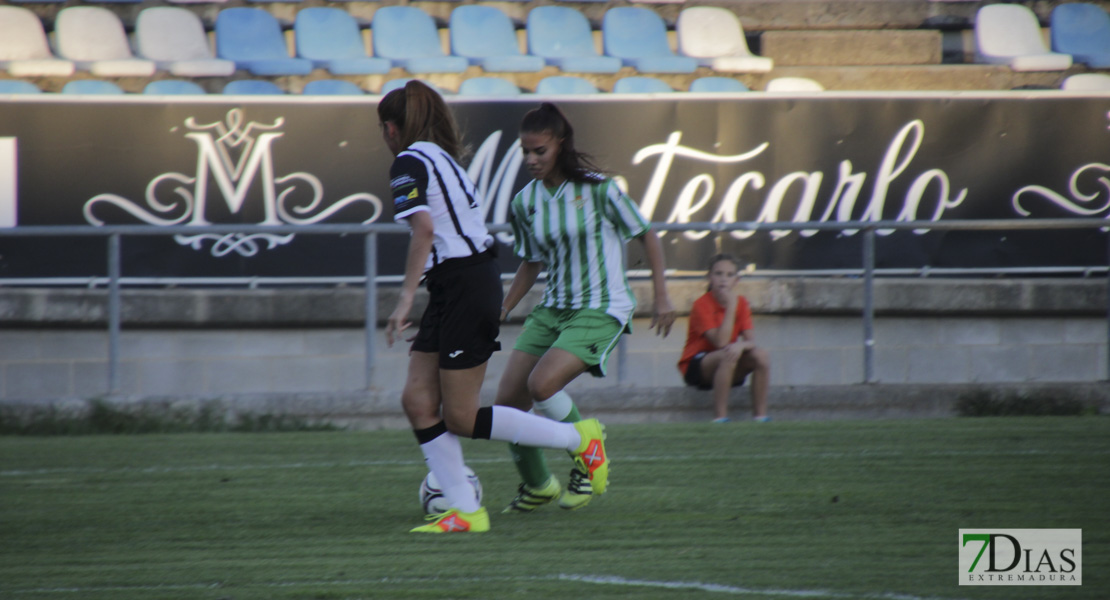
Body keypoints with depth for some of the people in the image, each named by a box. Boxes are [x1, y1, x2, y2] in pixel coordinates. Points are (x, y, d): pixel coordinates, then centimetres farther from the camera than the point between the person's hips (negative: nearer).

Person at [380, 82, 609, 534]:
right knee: (417, 402, 4)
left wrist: (406, 300, -25)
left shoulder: (409, 163, -10)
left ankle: (579, 439, 4)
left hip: (463, 289, -10)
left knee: (460, 419, -3)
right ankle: (465, 512, 2)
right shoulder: (443, 158, 19)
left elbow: (424, 228, -25)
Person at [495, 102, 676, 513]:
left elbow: (646, 236, -1)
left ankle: (589, 465, -6)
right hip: (552, 310, 6)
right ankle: (537, 486, 20)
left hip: (601, 311, -6)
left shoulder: (596, 190, -11)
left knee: (542, 384, -28)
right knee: (507, 402, -4)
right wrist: (499, 315, 13)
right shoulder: (525, 203, 4)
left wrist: (661, 297, -5)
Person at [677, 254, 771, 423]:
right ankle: (720, 417, -34)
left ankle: (760, 415, -17)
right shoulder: (702, 305, -16)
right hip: (695, 367, -5)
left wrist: (741, 346, -32)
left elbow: (751, 341, -7)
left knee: (760, 355, -20)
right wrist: (731, 306, -26)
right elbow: (720, 342, -26)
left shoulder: (741, 303, 1)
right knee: (728, 356, -35)